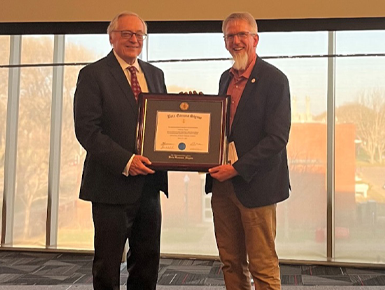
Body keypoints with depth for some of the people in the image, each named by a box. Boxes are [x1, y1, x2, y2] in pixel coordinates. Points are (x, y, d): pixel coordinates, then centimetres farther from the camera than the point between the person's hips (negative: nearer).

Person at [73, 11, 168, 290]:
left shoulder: (155, 74, 13)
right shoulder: (93, 74, -5)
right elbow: (86, 129, -13)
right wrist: (125, 161, -22)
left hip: (149, 184, 6)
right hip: (113, 184, -5)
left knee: (147, 262, 15)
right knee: (107, 266, 7)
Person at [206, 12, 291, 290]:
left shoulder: (274, 79, -9)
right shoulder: (226, 78, 14)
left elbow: (277, 138, -15)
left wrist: (237, 169, -18)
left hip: (255, 185, -7)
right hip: (222, 183, 7)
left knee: (263, 267, 3)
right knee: (231, 263, 15)